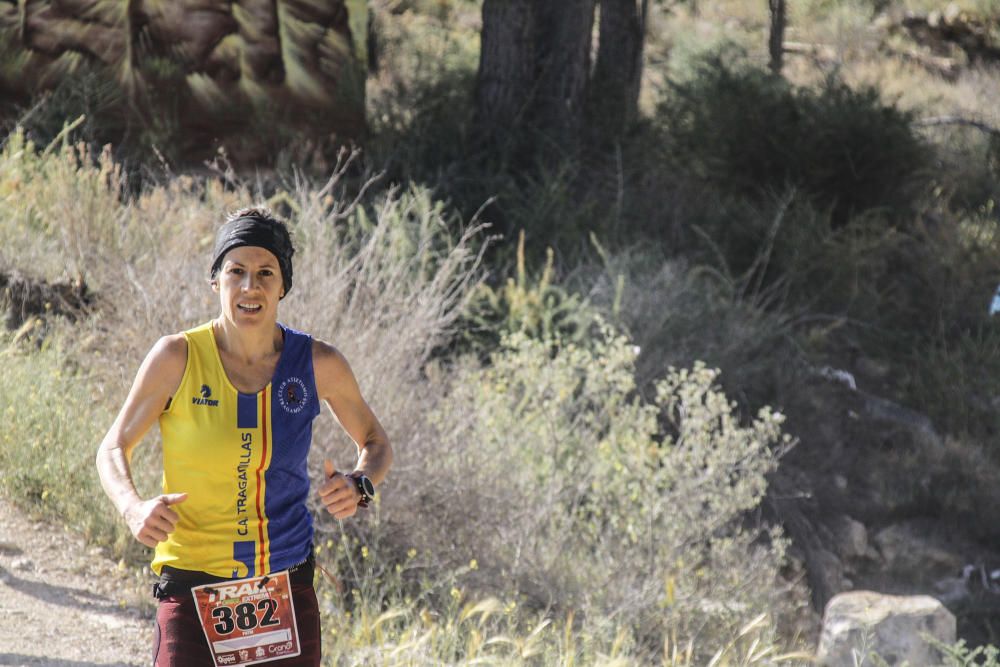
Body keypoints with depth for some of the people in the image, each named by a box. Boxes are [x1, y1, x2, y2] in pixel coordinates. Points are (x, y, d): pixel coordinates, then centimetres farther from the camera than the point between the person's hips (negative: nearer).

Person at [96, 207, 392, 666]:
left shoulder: (318, 364, -2)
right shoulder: (178, 357, -8)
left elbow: (374, 442, 13)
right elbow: (114, 447, 2)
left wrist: (359, 487, -10)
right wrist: (134, 507, -19)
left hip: (287, 591, 3)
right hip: (194, 589, -3)